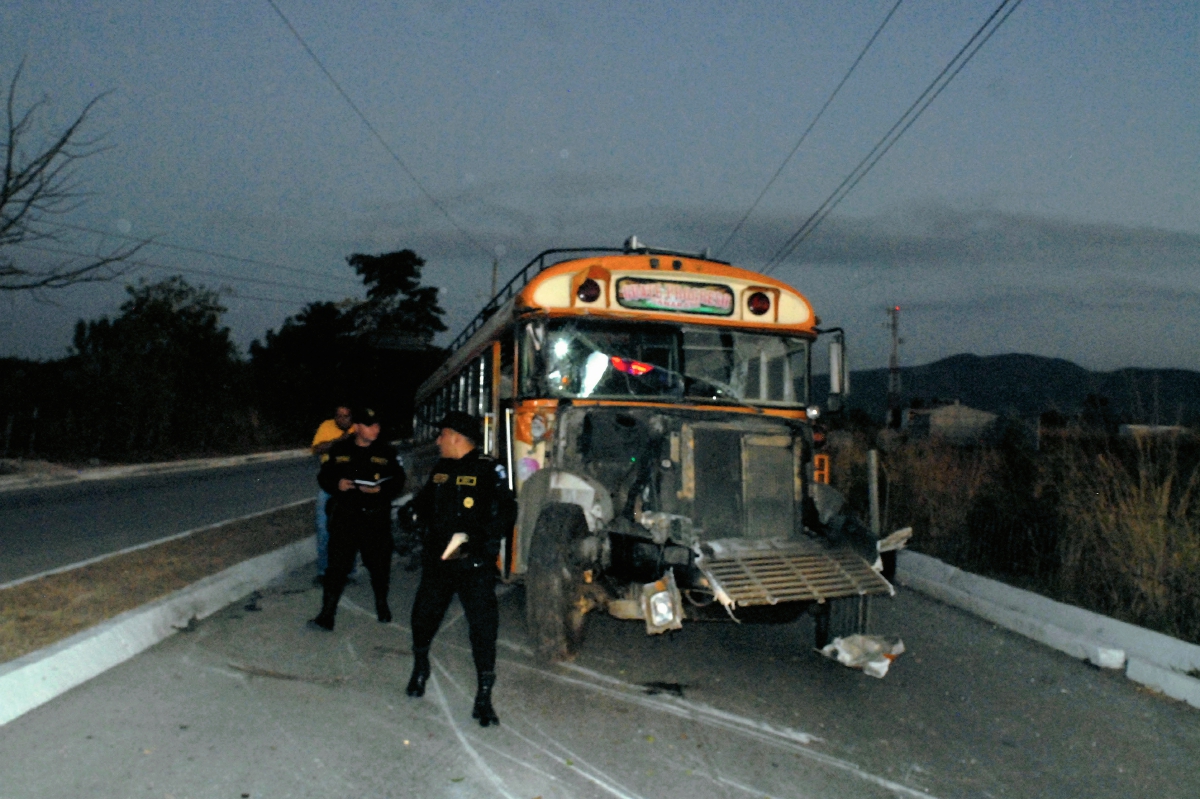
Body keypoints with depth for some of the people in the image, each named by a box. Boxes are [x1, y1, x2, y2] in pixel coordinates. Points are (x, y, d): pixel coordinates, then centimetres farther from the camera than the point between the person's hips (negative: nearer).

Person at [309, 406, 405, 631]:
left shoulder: (386, 452, 0)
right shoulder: (339, 450, 2)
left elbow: (398, 481, 1)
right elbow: (323, 477, 7)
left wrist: (380, 489, -18)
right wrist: (337, 484, -14)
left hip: (376, 518, 0)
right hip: (345, 517, 0)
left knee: (379, 564, 12)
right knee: (337, 564, -2)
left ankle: (382, 604, 37)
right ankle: (327, 614, 3)